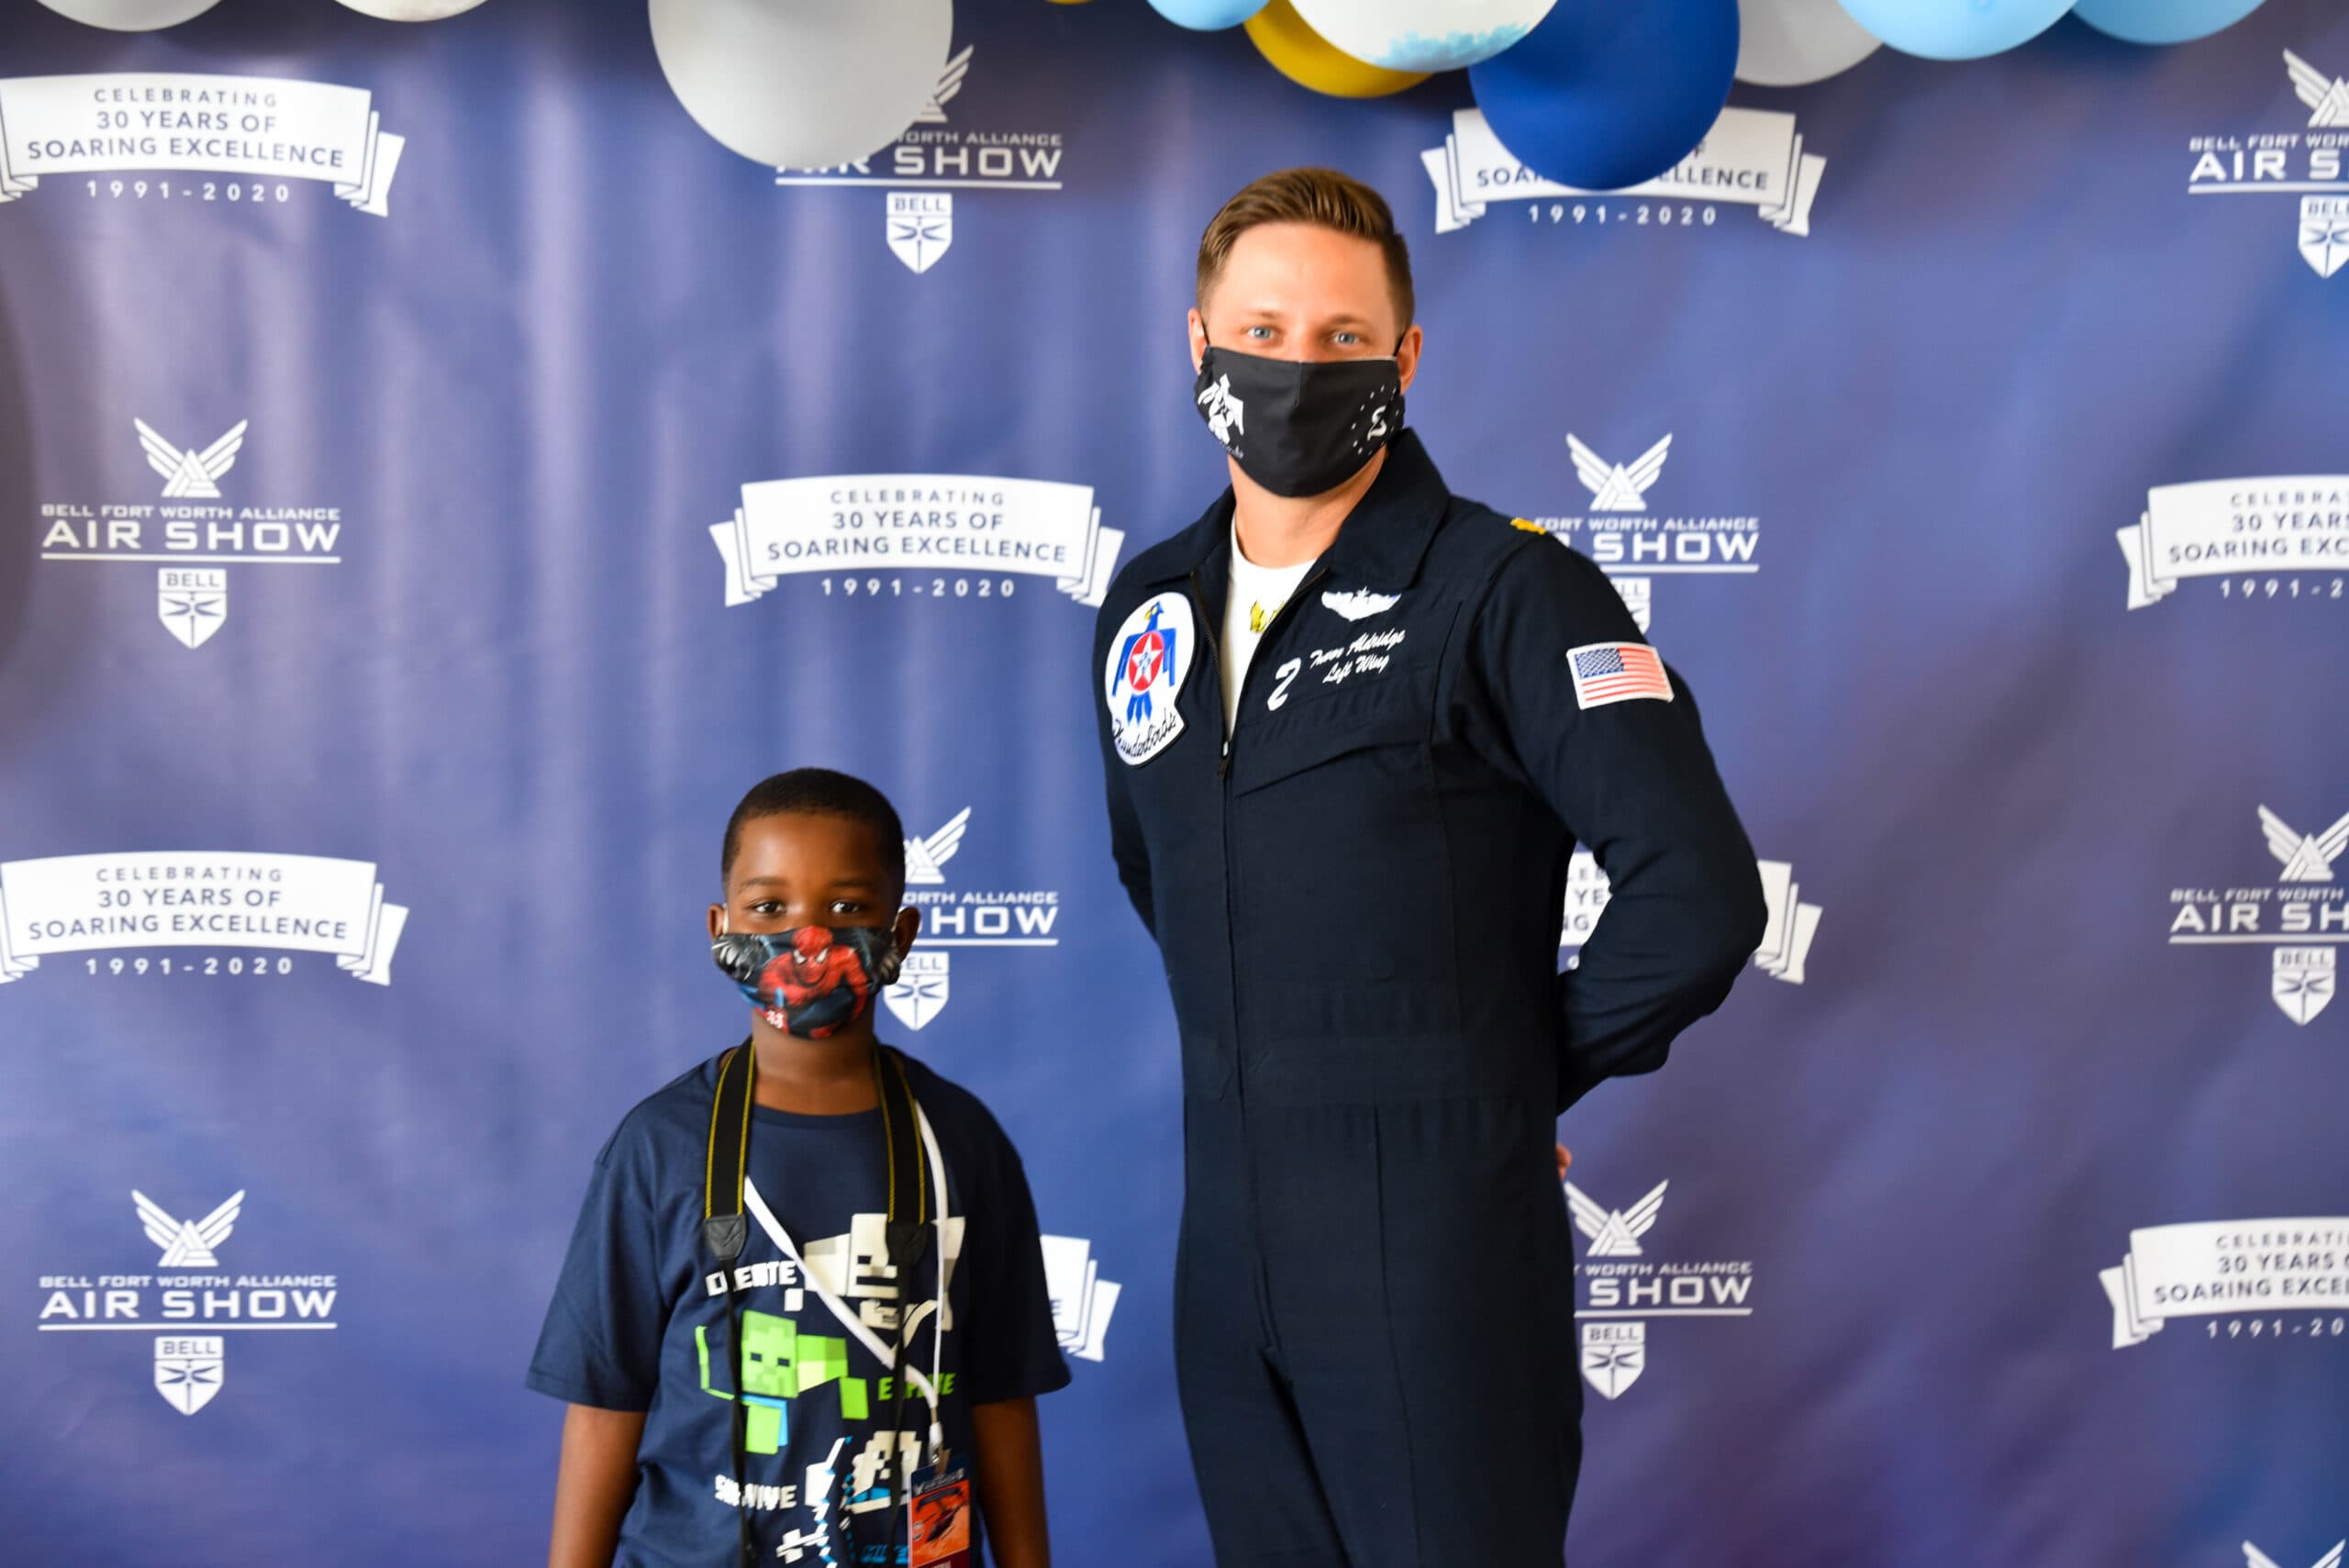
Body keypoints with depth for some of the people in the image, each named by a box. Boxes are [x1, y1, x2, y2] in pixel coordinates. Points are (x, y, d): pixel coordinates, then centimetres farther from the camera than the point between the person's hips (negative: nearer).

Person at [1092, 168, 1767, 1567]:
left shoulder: (1507, 588, -10)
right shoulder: (1150, 610, 9)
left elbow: (1698, 899, -17)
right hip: (1229, 1255, 6)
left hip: (1442, 1256, -6)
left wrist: (1527, 1078, -4)